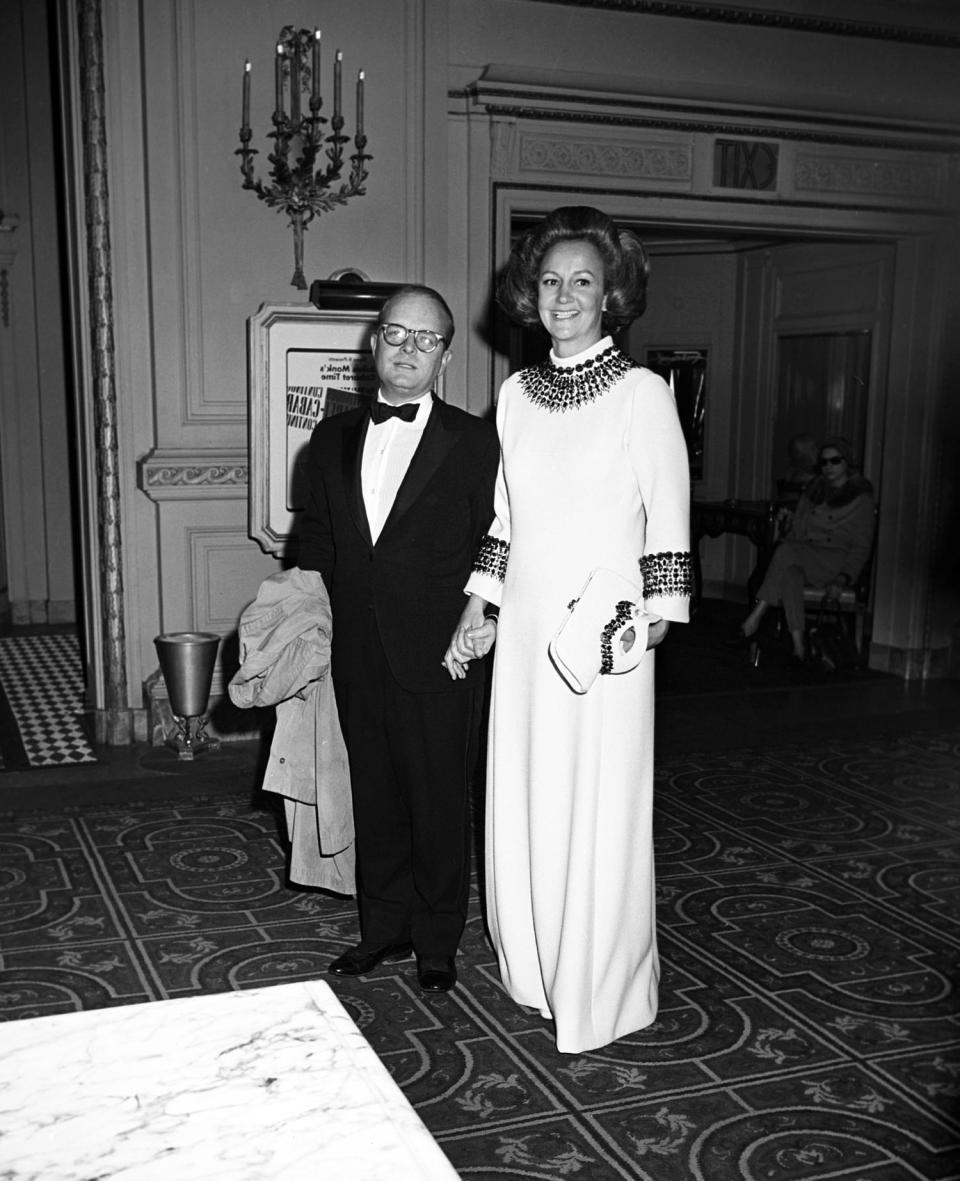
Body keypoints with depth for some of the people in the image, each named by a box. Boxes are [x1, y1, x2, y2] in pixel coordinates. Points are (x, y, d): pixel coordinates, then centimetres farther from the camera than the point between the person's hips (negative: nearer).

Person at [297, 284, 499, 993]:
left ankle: (437, 940, 25)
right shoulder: (334, 437, 10)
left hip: (439, 661, -4)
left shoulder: (475, 442, -4)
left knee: (440, 802, 8)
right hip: (357, 660, 4)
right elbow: (317, 541, 14)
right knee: (375, 798, 15)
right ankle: (385, 927, 31)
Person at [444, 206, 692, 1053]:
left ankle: (603, 994, 19)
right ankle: (537, 973, 30)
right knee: (523, 805, 12)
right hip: (525, 627, 5)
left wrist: (654, 614, -11)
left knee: (599, 812, 2)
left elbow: (668, 519, -4)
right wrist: (480, 608, 11)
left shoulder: (642, 392, -5)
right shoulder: (515, 395, 10)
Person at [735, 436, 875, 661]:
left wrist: (843, 580, -14)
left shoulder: (861, 497, 5)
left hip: (837, 561, -4)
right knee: (790, 574, -34)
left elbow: (861, 547, 0)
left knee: (786, 551, -31)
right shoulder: (814, 489, 20)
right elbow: (796, 526, 19)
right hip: (805, 561, 4)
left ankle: (755, 618, -31)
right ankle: (798, 646, -41)